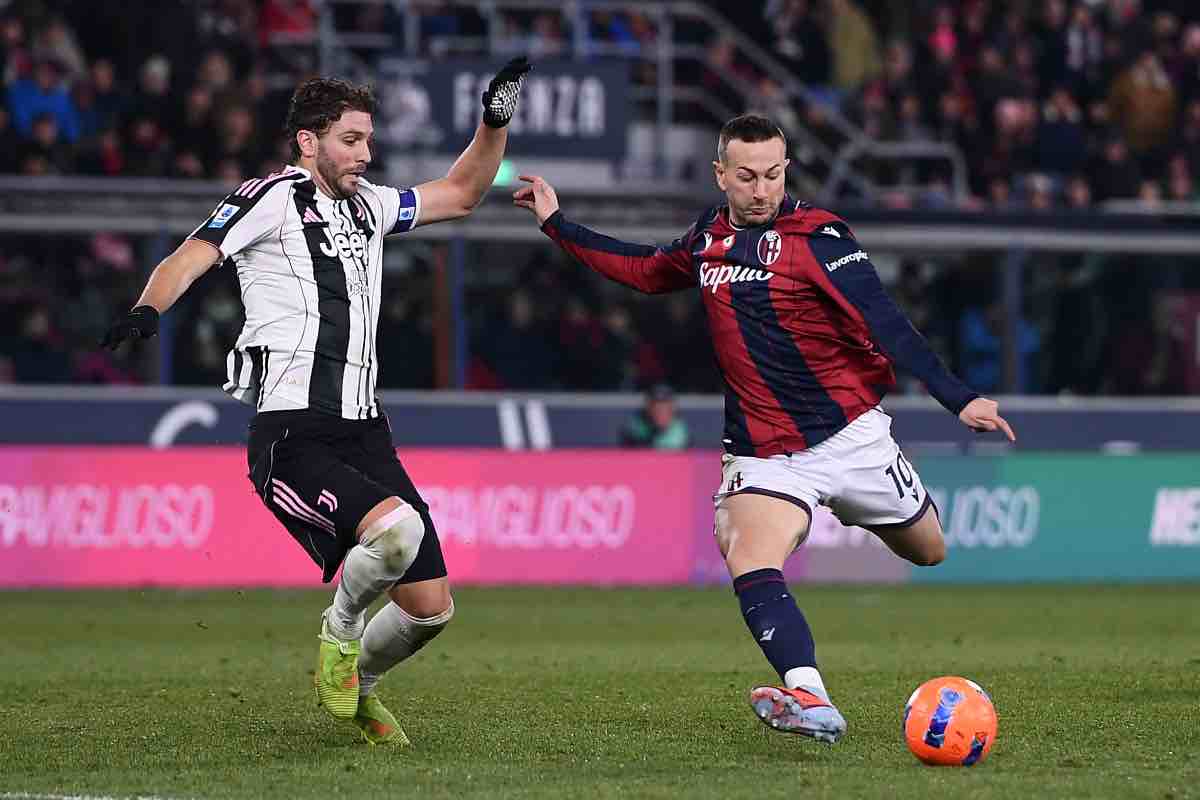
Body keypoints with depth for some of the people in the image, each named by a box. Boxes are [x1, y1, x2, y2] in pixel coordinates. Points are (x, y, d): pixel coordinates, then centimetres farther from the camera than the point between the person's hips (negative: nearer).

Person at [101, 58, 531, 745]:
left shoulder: (366, 206, 19)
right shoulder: (273, 199, -1)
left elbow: (460, 194, 33)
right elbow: (190, 258, -12)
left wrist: (496, 122, 20)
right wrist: (149, 309, -32)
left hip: (364, 435, 8)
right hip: (293, 437, -7)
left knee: (431, 606, 2)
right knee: (397, 526, -33)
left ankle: (358, 683, 32)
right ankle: (340, 631, -3)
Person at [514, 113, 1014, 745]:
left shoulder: (819, 235, -11)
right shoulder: (708, 236, 6)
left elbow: (885, 324, -17)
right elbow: (645, 271, 27)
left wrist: (958, 398, -27)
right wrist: (556, 225, 29)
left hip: (850, 435, -2)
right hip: (761, 452, 3)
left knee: (928, 553, 14)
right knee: (750, 566, -25)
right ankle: (810, 700, -38)